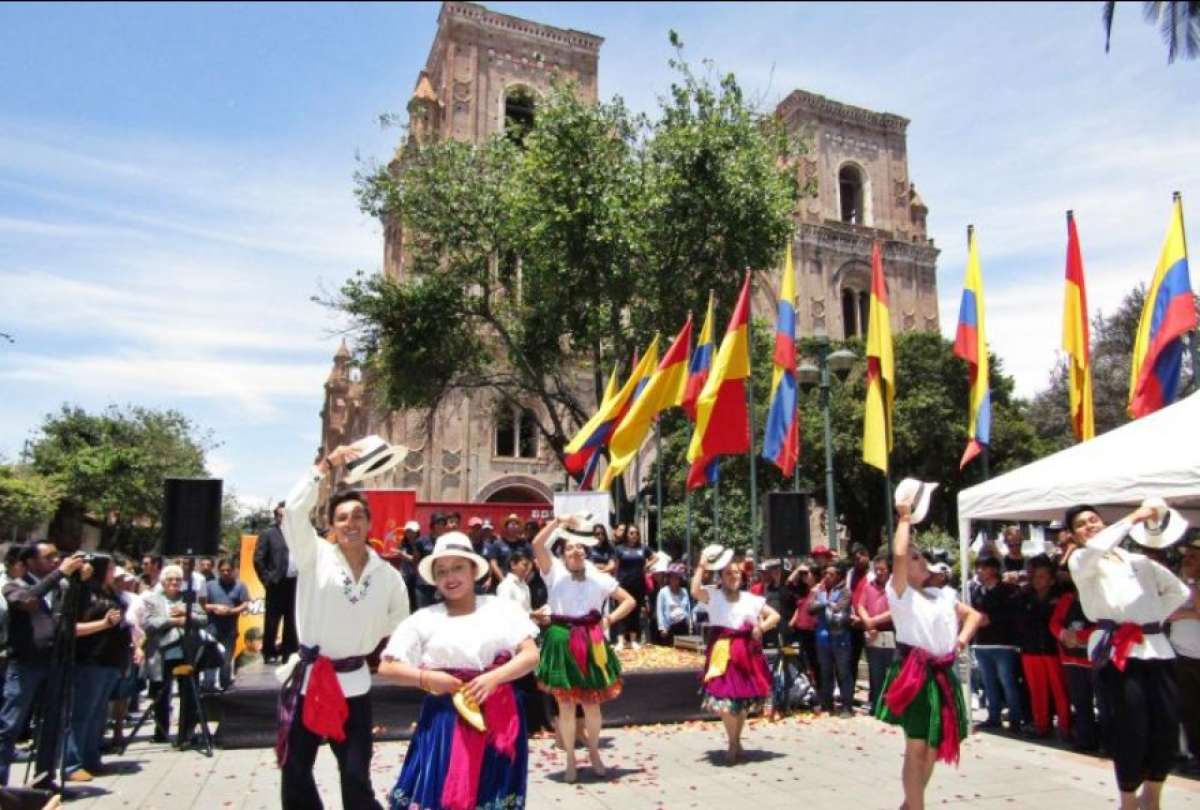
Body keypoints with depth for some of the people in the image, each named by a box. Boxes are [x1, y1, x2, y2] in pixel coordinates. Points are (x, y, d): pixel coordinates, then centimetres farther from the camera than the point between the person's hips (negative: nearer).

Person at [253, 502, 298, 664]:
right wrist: (267, 580, -8)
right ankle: (269, 652, 14)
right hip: (278, 584, -4)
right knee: (272, 620, 3)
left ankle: (289, 652, 18)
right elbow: (258, 559, -6)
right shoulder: (268, 534, -2)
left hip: (295, 582, 4)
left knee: (291, 620, 10)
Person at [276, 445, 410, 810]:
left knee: (356, 777, 5)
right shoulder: (315, 555, -5)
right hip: (308, 677, 0)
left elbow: (398, 621, 17)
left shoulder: (388, 575, 0)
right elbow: (294, 510, -19)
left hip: (353, 683, 1)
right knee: (295, 772, 11)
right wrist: (327, 465, -19)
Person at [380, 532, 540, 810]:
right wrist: (427, 678, -13)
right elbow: (387, 667, 2)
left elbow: (531, 655, -3)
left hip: (498, 718, 1)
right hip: (446, 720, 0)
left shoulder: (503, 608, 1)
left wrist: (494, 677, -18)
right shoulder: (423, 619, 2)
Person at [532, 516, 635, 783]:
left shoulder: (599, 578, 7)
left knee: (592, 703, 9)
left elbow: (629, 601, 11)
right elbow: (537, 545, -14)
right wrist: (558, 521, -14)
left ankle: (594, 753, 29)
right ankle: (570, 759, 20)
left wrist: (609, 619, -1)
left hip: (591, 641, 2)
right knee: (566, 704, 5)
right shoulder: (554, 572, 2)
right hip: (562, 641, -1)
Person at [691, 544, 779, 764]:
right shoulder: (713, 594, -1)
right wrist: (701, 566, -16)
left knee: (745, 698, 12)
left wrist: (761, 627, -7)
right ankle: (733, 744, 10)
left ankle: (735, 742, 31)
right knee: (725, 697, -9)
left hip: (747, 651, 4)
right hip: (723, 650, -3)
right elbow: (695, 591, -22)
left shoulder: (750, 598, 8)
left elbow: (775, 616, 11)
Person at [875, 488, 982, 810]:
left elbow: (973, 615, 26)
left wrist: (962, 639, 7)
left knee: (933, 748, 14)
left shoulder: (942, 595, 14)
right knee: (916, 748, -5)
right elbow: (898, 554, -21)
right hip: (914, 674, -6)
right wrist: (904, 518, -12)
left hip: (942, 674, 7)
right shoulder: (901, 594, -5)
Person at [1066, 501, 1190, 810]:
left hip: (1155, 647, 5)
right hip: (1117, 651, -5)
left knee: (1167, 725, 5)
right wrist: (1134, 517, -12)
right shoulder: (1080, 561, 4)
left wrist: (1157, 619, 11)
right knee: (1130, 728, -5)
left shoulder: (1138, 560, 18)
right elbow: (1097, 548, -20)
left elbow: (1179, 590, 25)